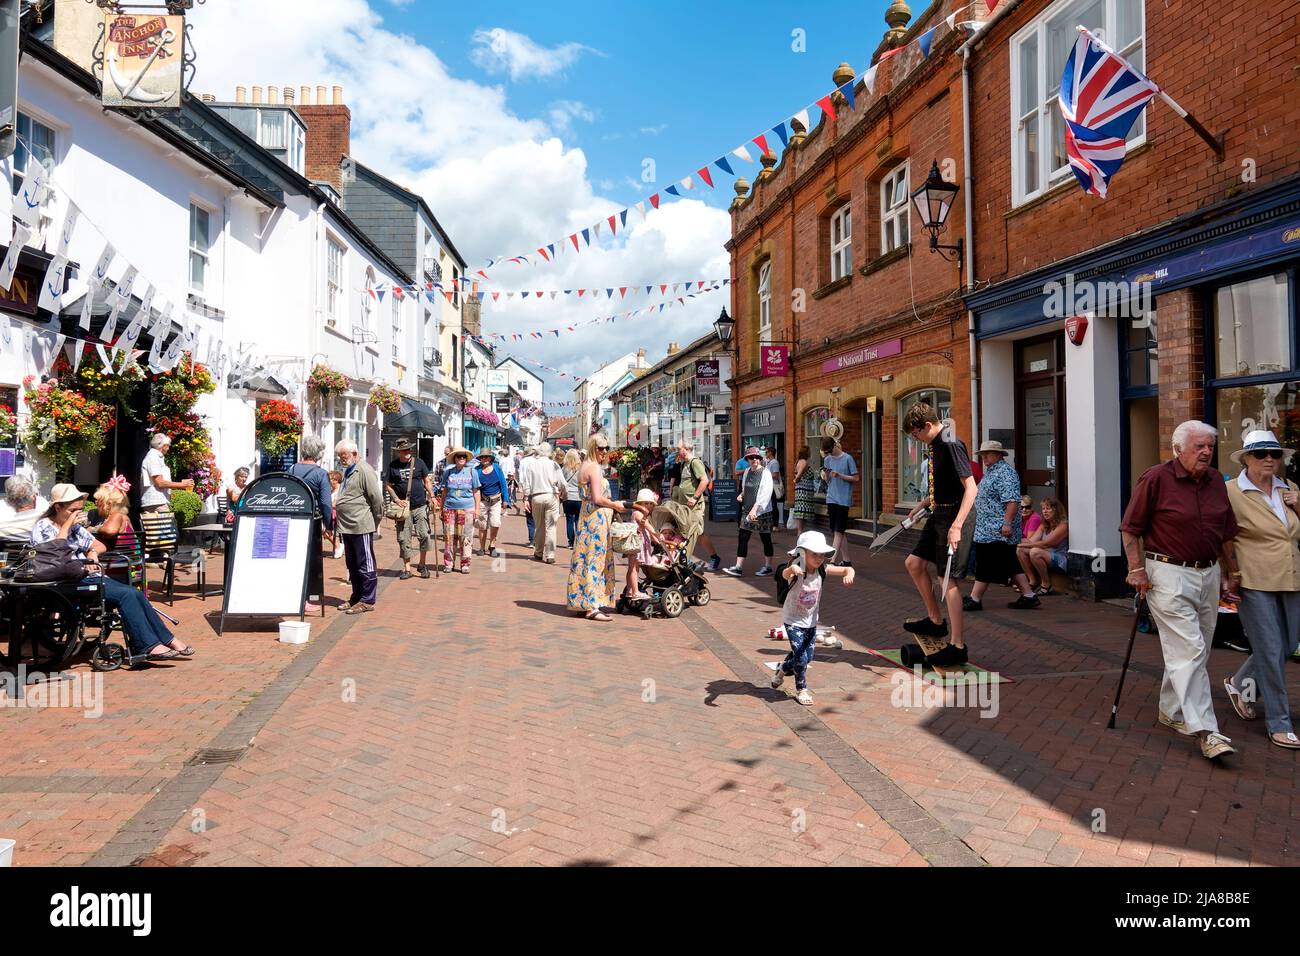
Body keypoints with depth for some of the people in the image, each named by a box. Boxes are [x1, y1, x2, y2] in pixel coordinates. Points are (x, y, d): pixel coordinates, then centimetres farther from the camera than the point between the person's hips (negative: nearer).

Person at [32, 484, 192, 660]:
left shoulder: (75, 526, 20)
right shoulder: (42, 527, 0)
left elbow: (101, 546, 25)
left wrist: (92, 552, 2)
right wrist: (67, 525, -12)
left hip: (89, 576, 7)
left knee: (136, 593, -15)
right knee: (126, 595, -26)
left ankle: (167, 640, -12)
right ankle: (148, 646, -26)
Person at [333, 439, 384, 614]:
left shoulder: (364, 470, -13)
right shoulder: (347, 471, 17)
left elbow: (377, 498, -15)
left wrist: (376, 520, -7)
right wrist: (337, 514, 21)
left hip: (361, 526, -10)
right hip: (347, 527, 10)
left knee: (366, 565, -1)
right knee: (352, 565, 16)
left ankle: (367, 601, 5)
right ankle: (356, 597, 26)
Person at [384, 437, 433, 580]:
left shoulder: (419, 463, 6)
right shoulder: (393, 465, 4)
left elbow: (427, 481, 11)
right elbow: (388, 485, 7)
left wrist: (432, 496, -2)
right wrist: (397, 500, -5)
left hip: (420, 506, 0)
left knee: (424, 535, -6)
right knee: (404, 539, 2)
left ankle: (422, 565, 11)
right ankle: (406, 569, 11)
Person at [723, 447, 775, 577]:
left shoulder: (765, 473, -10)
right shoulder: (747, 471, 10)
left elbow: (765, 493, -19)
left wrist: (755, 508, -27)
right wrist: (741, 495, 5)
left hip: (762, 511, -6)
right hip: (747, 510, 6)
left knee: (765, 539, 6)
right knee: (742, 538, 1)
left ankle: (768, 566, 19)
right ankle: (738, 567, 2)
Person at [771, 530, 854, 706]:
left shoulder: (822, 570, -12)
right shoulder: (797, 570, -26)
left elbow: (847, 569, -13)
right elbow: (785, 575, -49)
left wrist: (849, 574, -38)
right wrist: (792, 569, -74)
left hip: (811, 621, 5)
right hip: (793, 621, -5)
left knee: (808, 657, 13)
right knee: (801, 657, -9)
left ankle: (782, 669, 41)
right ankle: (801, 689, 18)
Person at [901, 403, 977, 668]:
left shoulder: (950, 444, -19)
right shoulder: (935, 444, 10)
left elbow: (970, 487, -24)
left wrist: (956, 526, -30)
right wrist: (922, 505, 26)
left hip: (951, 516, -10)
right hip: (938, 514, 10)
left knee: (947, 577, -7)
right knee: (914, 562, 15)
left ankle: (958, 646, -1)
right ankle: (935, 620, 28)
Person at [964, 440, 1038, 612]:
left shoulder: (1005, 473, -15)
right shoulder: (991, 471, 18)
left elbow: (1012, 500, -23)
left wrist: (1007, 523, -28)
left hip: (996, 529, -11)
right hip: (988, 528, 11)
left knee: (985, 565, -5)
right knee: (1010, 565, 12)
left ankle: (974, 599, -1)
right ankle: (1029, 595, 16)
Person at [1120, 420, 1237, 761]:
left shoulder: (1217, 482, 9)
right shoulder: (1156, 478, -10)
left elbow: (1225, 535, 18)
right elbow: (1130, 528, -7)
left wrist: (1226, 575, 16)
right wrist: (1137, 569, -11)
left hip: (1208, 575, 7)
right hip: (1169, 575, -7)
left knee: (1196, 651, 14)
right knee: (1189, 650, -9)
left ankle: (1171, 710, 30)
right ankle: (1205, 731, -8)